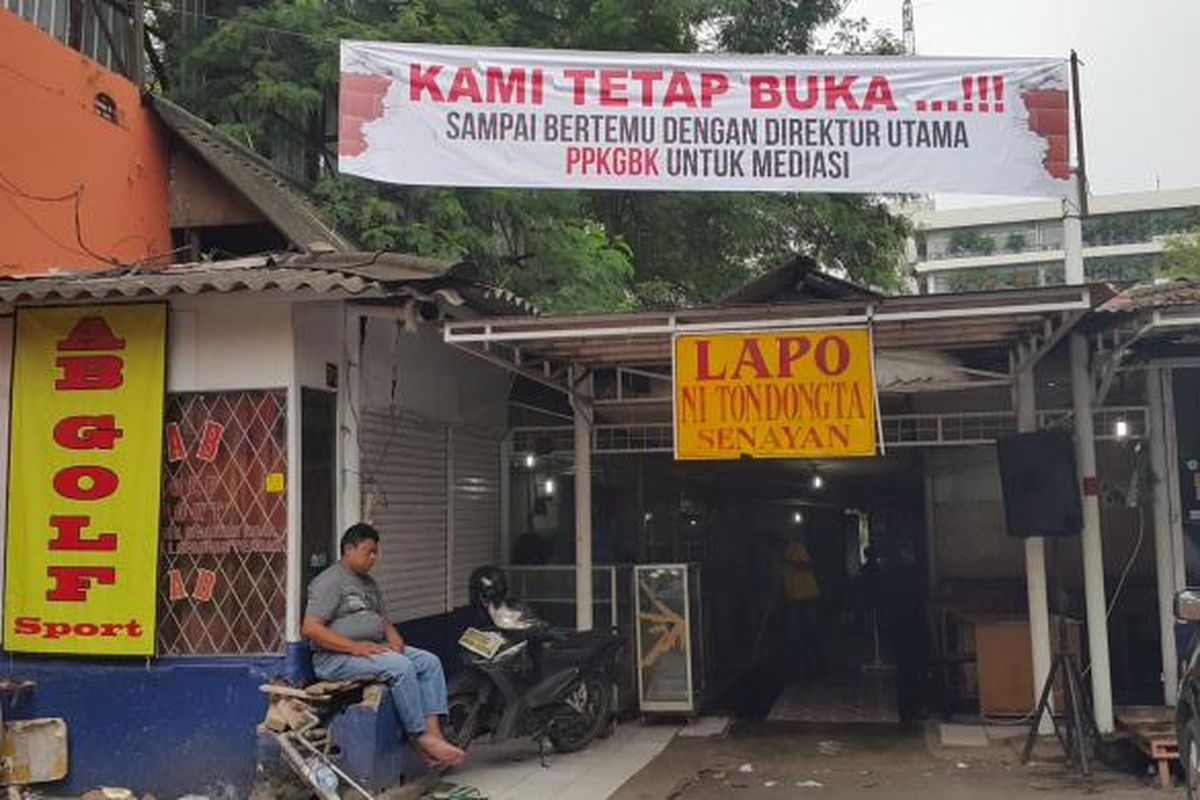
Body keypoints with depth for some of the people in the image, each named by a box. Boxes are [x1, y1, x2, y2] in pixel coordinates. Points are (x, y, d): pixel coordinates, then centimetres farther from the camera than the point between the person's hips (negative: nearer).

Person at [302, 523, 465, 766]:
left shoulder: (369, 582, 20)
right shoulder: (329, 581, -8)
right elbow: (310, 629, -18)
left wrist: (394, 639, 0)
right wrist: (356, 647, -24)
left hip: (375, 648, 9)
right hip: (335, 658, -9)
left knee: (430, 662, -9)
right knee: (400, 666, -30)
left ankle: (433, 732, -21)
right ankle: (420, 737, -21)